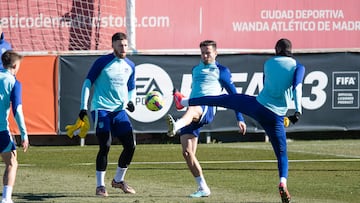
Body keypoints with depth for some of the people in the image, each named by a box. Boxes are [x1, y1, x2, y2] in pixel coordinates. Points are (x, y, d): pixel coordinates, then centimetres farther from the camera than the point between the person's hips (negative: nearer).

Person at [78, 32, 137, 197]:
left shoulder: (130, 66, 11)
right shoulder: (102, 62, -6)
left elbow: (131, 88, 22)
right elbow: (88, 83, -3)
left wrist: (130, 101, 1)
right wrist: (83, 107, -10)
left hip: (119, 110, 6)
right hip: (101, 109, -6)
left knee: (130, 145, 0)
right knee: (105, 146, -13)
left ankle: (118, 180, 20)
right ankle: (100, 186, -4)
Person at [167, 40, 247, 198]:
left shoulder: (222, 71, 13)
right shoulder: (195, 70, 28)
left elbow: (233, 94, 14)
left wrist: (240, 119, 10)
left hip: (207, 109, -6)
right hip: (192, 111, 6)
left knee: (192, 109, -44)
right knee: (187, 152, -6)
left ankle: (175, 127, -79)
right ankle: (203, 188, 3)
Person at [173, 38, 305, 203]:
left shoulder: (268, 63, 12)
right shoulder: (298, 67, 0)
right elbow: (297, 87, -17)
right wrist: (298, 111, -24)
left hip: (257, 105, 2)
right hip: (275, 116, -2)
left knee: (225, 99, 23)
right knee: (282, 154, 3)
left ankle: (184, 102, 36)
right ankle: (283, 183, -26)